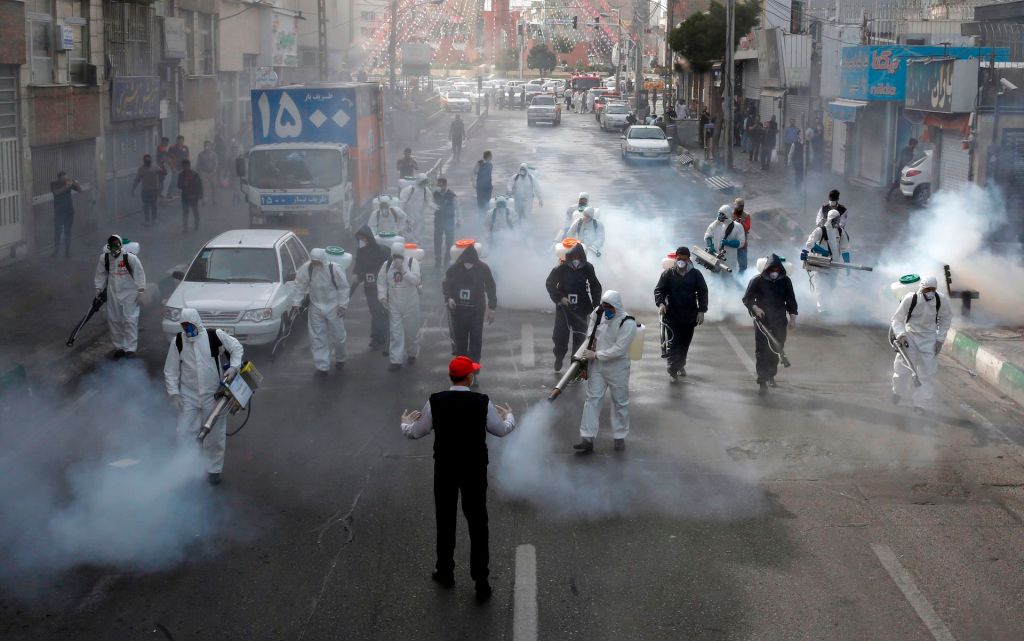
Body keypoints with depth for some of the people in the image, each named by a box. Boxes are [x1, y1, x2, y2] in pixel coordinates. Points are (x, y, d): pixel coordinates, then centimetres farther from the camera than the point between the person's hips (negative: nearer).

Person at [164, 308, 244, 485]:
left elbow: (236, 348, 4)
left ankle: (214, 469, 24)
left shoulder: (215, 336, -8)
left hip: (213, 395, -1)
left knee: (215, 435, 8)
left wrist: (233, 367, -11)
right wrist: (174, 392, -6)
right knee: (184, 434, -2)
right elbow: (171, 370, 2)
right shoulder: (177, 342, -2)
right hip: (188, 396, 1)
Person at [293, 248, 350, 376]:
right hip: (316, 307, 2)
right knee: (318, 338, 1)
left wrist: (343, 305, -10)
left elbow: (344, 287, -8)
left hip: (334, 308, -2)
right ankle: (322, 366, 8)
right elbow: (300, 286, -1)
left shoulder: (334, 269, -17)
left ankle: (340, 359, 36)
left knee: (337, 335, 9)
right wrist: (296, 302, -5)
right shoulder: (306, 269, -11)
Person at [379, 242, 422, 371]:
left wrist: (403, 269, -26)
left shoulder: (412, 262, -10)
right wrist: (382, 296, -3)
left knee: (412, 331, 12)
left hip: (410, 304, -2)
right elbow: (381, 281, 8)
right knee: (395, 332, -1)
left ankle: (412, 354, 36)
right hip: (394, 305, 2)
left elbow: (416, 280, -20)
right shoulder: (387, 265, 1)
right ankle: (396, 361, 1)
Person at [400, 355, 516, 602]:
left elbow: (416, 432, 0)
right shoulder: (482, 403, -14)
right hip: (475, 470, -1)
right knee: (478, 524, 7)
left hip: (444, 469, 1)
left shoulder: (435, 402, -12)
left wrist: (406, 423, 23)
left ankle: (445, 573, 31)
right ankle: (481, 582, 9)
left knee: (445, 521, 17)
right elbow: (501, 430, 2)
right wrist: (509, 416, 25)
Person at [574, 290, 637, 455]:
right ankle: (587, 439, 1)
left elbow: (618, 349, -26)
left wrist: (596, 355, -24)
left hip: (617, 368, -4)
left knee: (620, 402, 10)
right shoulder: (598, 313, -5)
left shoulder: (628, 323, -22)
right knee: (592, 399, 1)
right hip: (596, 366, 4)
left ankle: (620, 437, 26)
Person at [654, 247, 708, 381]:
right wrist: (660, 303, -21)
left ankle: (680, 365, 34)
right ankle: (673, 371, -9)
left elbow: (702, 292, 4)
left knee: (685, 343, 14)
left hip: (690, 316, 2)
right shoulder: (668, 274, -1)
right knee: (674, 343, -10)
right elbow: (659, 289, -2)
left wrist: (701, 311, -3)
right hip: (672, 316, -2)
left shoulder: (695, 274, 2)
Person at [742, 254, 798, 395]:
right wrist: (755, 308, -18)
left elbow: (791, 300, 12)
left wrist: (793, 317, 6)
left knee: (776, 350, 9)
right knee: (761, 351, -8)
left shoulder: (785, 281, 3)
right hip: (762, 321, -3)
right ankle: (762, 382, -8)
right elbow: (747, 298, 1)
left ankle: (771, 375, 31)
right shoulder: (757, 281, -5)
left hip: (780, 322, 3)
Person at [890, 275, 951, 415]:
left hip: (929, 338, 1)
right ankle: (898, 391, 31)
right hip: (910, 336, -1)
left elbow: (946, 318, 6)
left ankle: (919, 403, 13)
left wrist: (940, 339, 0)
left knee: (927, 372, -2)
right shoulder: (910, 299, -20)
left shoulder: (941, 301, -14)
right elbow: (897, 319, -10)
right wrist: (900, 335, -27)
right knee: (903, 369, -2)